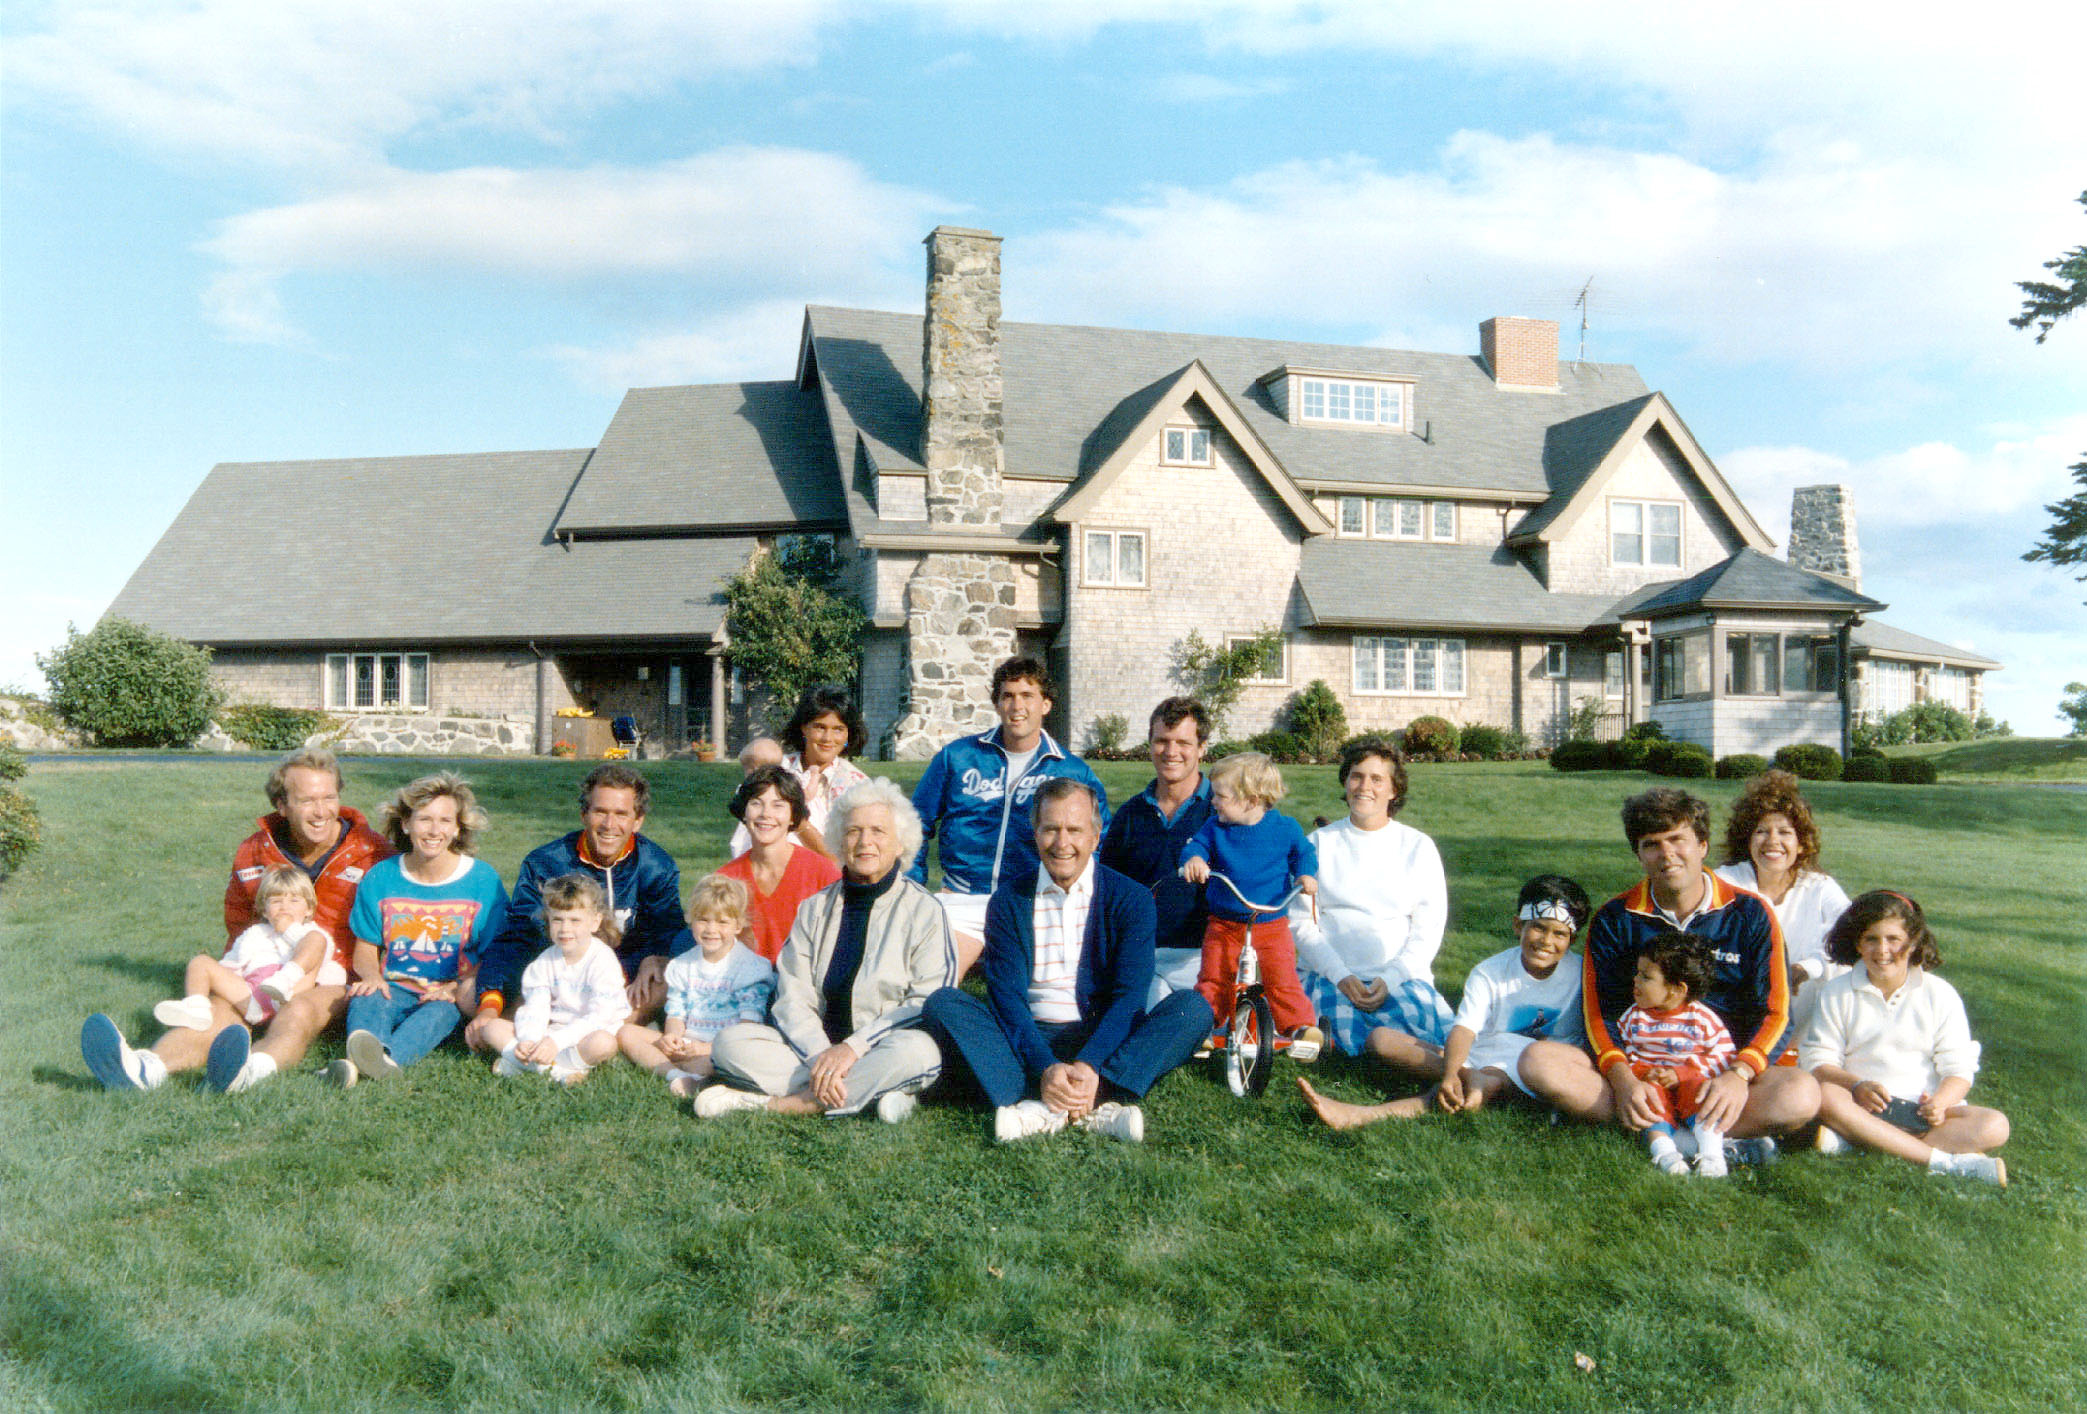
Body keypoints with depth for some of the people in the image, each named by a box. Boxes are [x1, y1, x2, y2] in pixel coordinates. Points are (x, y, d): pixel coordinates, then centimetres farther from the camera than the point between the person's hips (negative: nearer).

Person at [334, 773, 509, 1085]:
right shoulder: (381, 878, 8)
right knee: (365, 996, -31)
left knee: (442, 1010, -35)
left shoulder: (483, 880, 2)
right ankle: (358, 1059, -61)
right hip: (395, 989, 2)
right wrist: (373, 976, -11)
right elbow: (365, 950, 13)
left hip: (451, 996, -2)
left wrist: (457, 988, -17)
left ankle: (389, 1057, -64)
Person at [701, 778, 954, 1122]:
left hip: (881, 1049, -3)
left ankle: (769, 1103, -26)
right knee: (730, 1042, -17)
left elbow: (930, 1002, -7)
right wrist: (819, 1054, -16)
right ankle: (869, 1092, -25)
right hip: (817, 1045, 3)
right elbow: (793, 996, 4)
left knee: (916, 1050, -37)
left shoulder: (924, 910, 2)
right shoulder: (815, 908, 13)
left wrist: (853, 1046, -17)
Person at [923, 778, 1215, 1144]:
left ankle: (1048, 1111, -38)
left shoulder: (1130, 898, 2)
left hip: (1105, 1044, 0)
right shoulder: (1009, 901, 5)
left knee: (1193, 1007, -25)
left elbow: (1129, 995, -8)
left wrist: (1088, 1066, -26)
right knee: (942, 1002, -22)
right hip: (1030, 1042, 1)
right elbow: (1007, 996, -6)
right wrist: (1044, 1068, -24)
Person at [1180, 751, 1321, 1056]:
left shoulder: (1284, 828, -3)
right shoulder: (1215, 827, 2)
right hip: (1223, 925, 2)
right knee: (1212, 977, -3)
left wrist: (1306, 875, -9)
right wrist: (1193, 859, -27)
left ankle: (1302, 1027, 5)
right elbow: (1196, 845, -4)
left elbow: (1303, 853, 10)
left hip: (1271, 924, -2)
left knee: (1282, 978, -10)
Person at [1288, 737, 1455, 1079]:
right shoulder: (1320, 843, 12)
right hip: (1331, 973, 0)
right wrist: (1339, 975, -11)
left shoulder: (1417, 846, 12)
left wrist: (1389, 979, -11)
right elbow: (1300, 922, 6)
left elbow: (1428, 928, 5)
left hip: (1402, 976, 0)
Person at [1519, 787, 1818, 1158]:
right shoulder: (1615, 919, 5)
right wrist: (1623, 1079, -20)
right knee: (1538, 1061, -27)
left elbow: (1774, 1014, -1)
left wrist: (1739, 1075, -21)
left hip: (1722, 1068, -1)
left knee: (1801, 1096, -31)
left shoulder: (1749, 914, 3)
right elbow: (1599, 1015, 1)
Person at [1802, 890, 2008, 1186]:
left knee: (1995, 1126, -26)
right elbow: (1818, 1060, 0)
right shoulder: (1837, 993, 8)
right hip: (1863, 1105, -1)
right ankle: (1945, 1160, -37)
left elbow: (1958, 1066, 4)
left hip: (1923, 1108, 2)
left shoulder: (1940, 993, 9)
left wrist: (1940, 1102, -18)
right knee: (1826, 1096, -34)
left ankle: (1854, 1141, -39)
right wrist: (1856, 1085, -22)